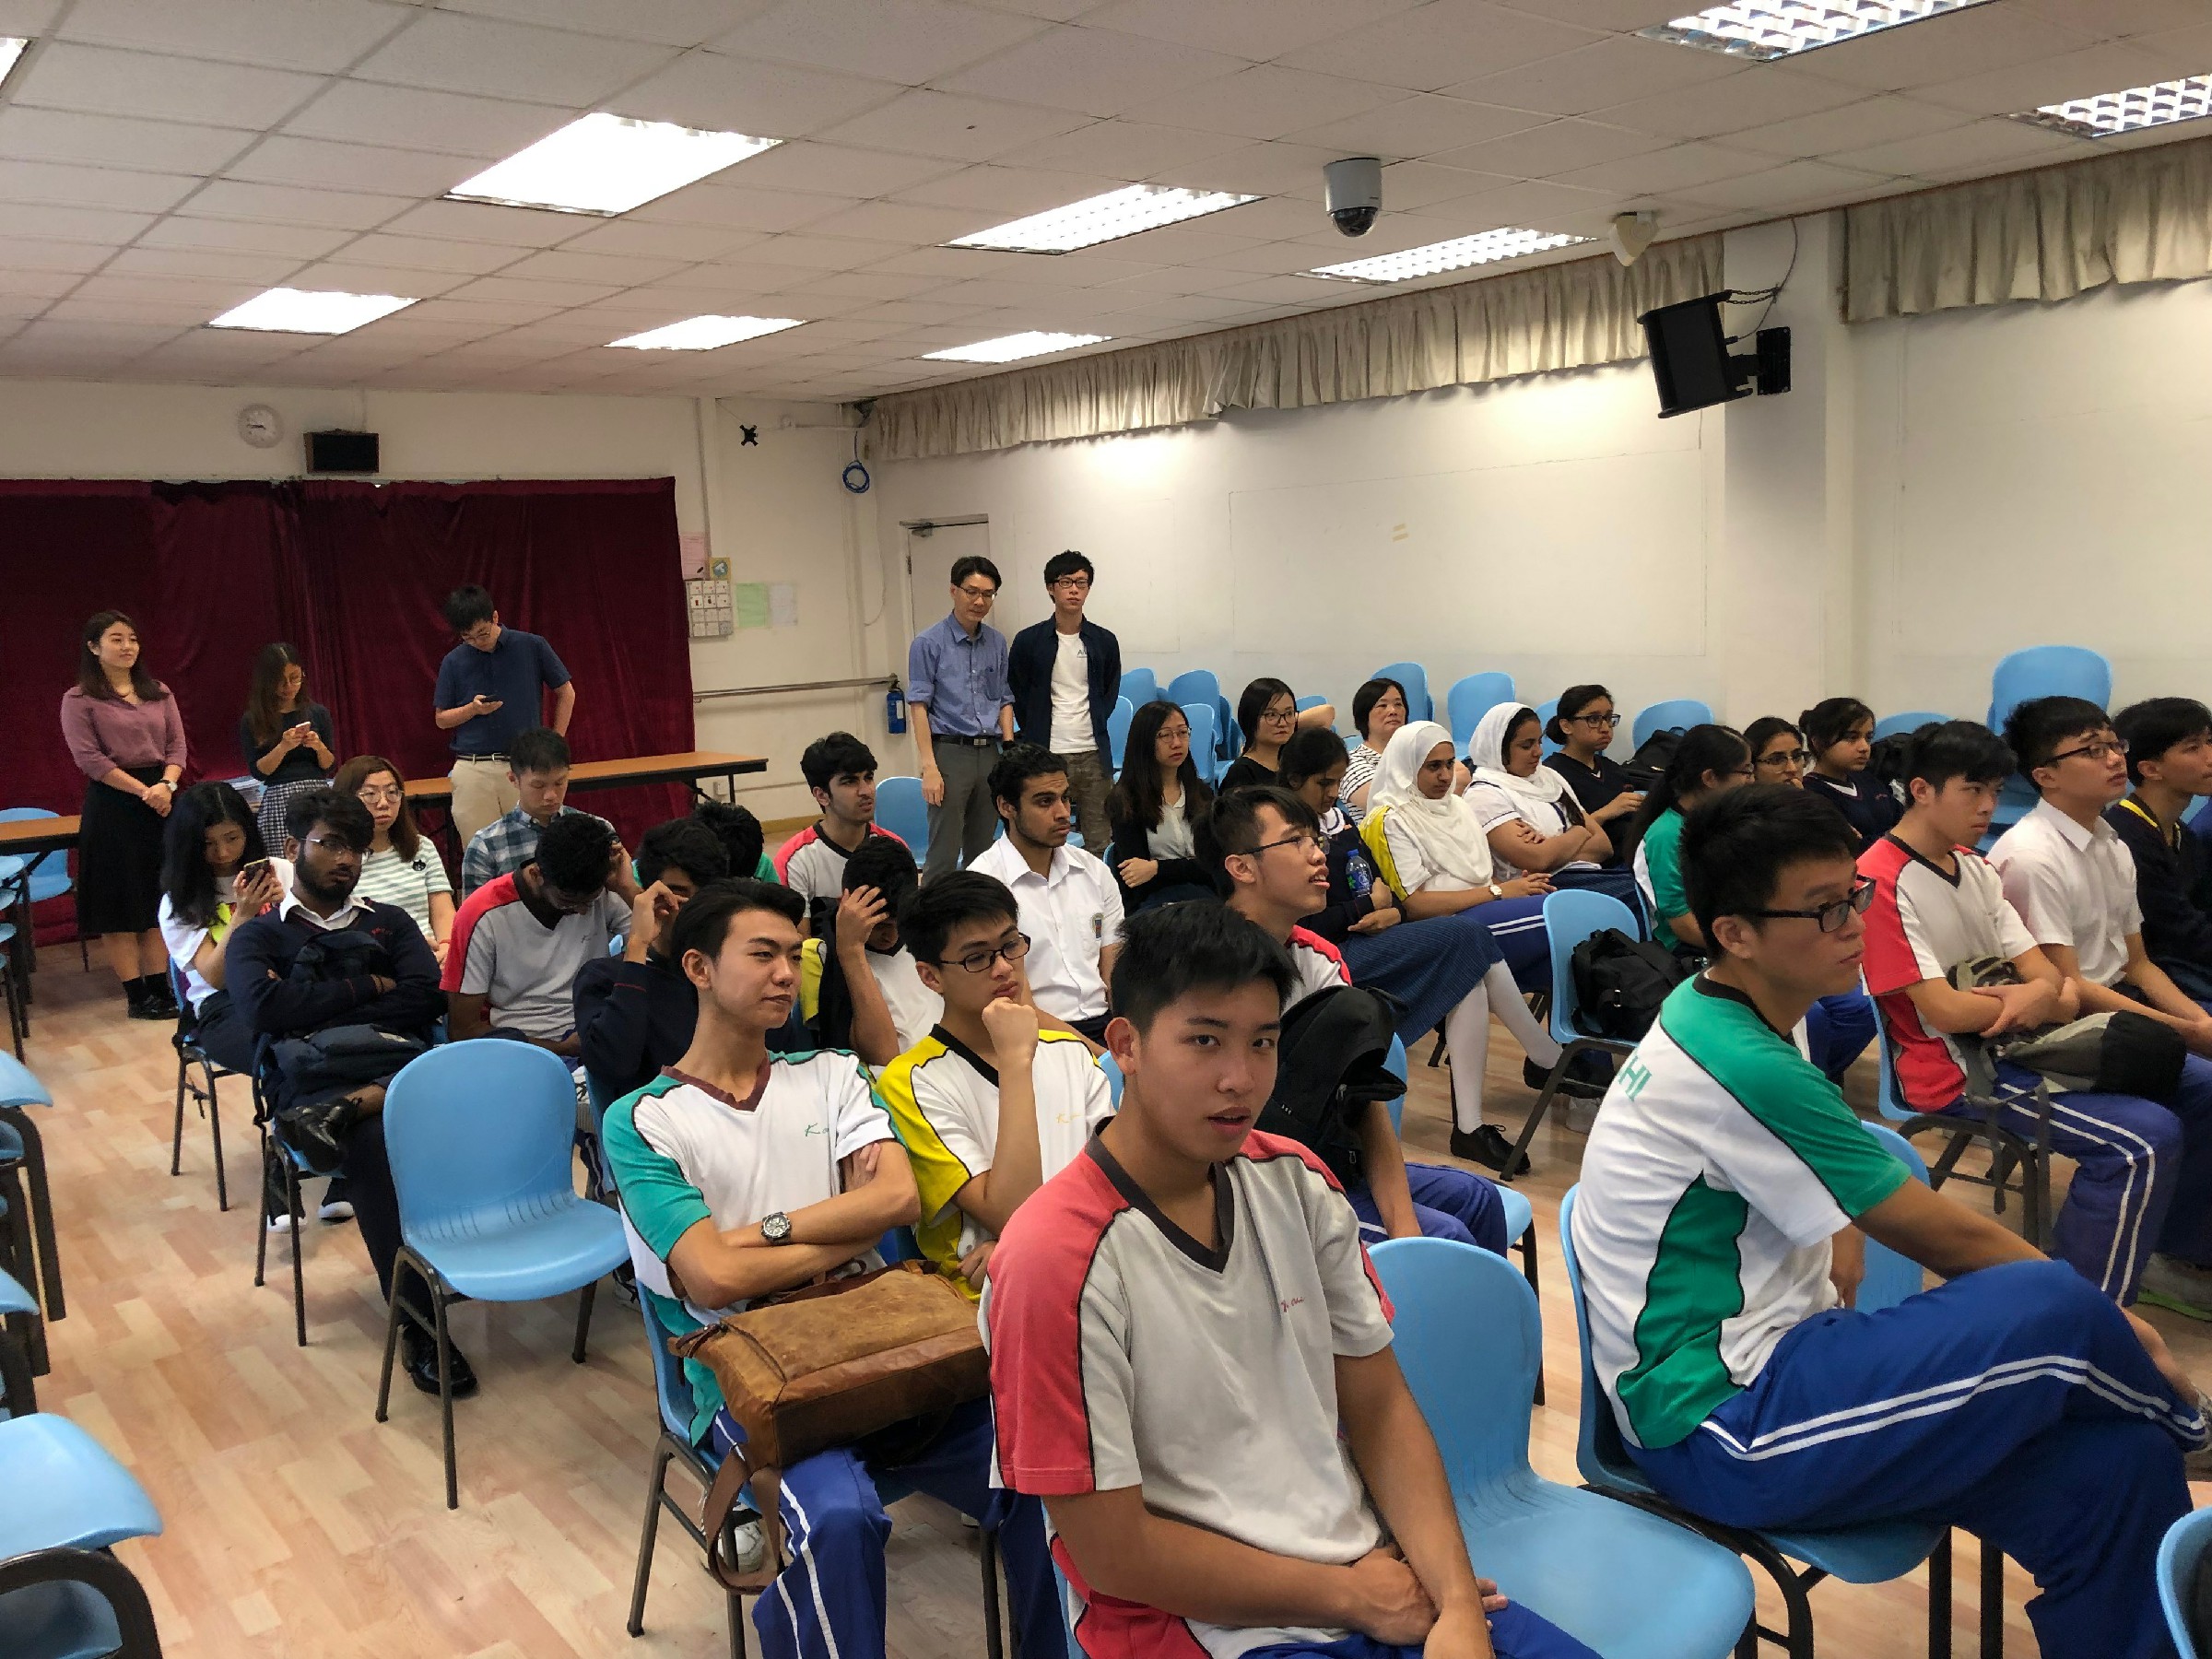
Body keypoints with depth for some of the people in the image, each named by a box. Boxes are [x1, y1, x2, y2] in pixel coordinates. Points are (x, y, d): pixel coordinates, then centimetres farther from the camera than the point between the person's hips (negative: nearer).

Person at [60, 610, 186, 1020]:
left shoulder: (158, 693, 11)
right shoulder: (79, 700, -3)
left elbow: (177, 746, 6)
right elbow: (90, 759, -11)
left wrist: (166, 785, -13)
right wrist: (143, 791, -16)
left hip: (162, 798, 5)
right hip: (112, 806, -4)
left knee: (160, 899, 6)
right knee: (119, 903, -1)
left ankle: (160, 988, 12)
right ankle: (137, 997, 4)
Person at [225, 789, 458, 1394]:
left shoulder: (388, 923, 27)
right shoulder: (258, 935, 19)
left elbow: (426, 997, 8)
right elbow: (261, 1008, -3)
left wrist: (315, 1004, 1)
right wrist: (367, 987, 3)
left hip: (400, 1063, 3)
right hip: (309, 1080, -3)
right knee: (373, 1138, -37)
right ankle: (417, 1321, -33)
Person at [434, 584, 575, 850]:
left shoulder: (533, 647, 1)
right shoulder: (454, 662, 5)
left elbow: (566, 693, 10)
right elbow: (441, 720, 11)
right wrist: (474, 709, -8)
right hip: (472, 771, 1)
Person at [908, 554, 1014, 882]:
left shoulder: (997, 642, 11)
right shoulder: (929, 642, -4)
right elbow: (919, 706, -7)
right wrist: (929, 766, -14)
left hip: (988, 753, 5)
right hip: (950, 752, -5)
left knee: (982, 852, 10)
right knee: (943, 855, -7)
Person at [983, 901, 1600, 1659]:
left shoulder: (1296, 1185, 1)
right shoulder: (1059, 1261, -18)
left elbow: (1380, 1411, 5)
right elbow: (1115, 1552, -14)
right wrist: (1350, 1596, -8)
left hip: (1374, 1568, 6)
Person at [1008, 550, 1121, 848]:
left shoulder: (1104, 642, 7)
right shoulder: (1028, 641, 2)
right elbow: (1017, 696, 9)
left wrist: (1095, 724, 8)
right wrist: (1034, 737, 7)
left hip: (1094, 754, 2)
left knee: (1100, 843, 4)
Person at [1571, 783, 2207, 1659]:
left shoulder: (1706, 1013, 4)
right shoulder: (1741, 1066, -23)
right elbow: (1944, 1236, -13)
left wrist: (1839, 1247, -2)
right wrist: (2104, 1323, 2)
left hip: (1763, 1365, 9)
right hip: (1719, 1433, -9)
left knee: (2114, 1463, -6)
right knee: (2051, 1309, -21)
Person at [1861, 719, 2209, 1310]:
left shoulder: (1974, 866, 11)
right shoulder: (1883, 881, -18)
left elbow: (2044, 971, 6)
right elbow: (1946, 1011, -22)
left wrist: (2041, 991, -19)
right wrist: (2043, 1003, -7)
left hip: (2014, 1042, 9)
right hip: (1955, 1069, -9)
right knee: (2143, 1141, -22)